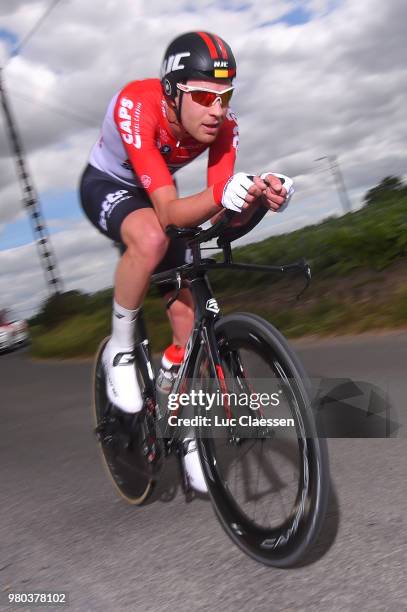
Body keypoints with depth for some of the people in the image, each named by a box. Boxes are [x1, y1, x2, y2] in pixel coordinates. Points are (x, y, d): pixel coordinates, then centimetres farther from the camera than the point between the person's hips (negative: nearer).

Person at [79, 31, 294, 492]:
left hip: (156, 195, 5)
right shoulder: (136, 107, -37)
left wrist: (259, 198, -48)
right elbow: (168, 212, -45)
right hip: (105, 186, -4)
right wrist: (219, 196, -63)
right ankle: (120, 350, -15)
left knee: (186, 316, -3)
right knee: (151, 239, -41)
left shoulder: (222, 125, -24)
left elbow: (217, 214, -28)